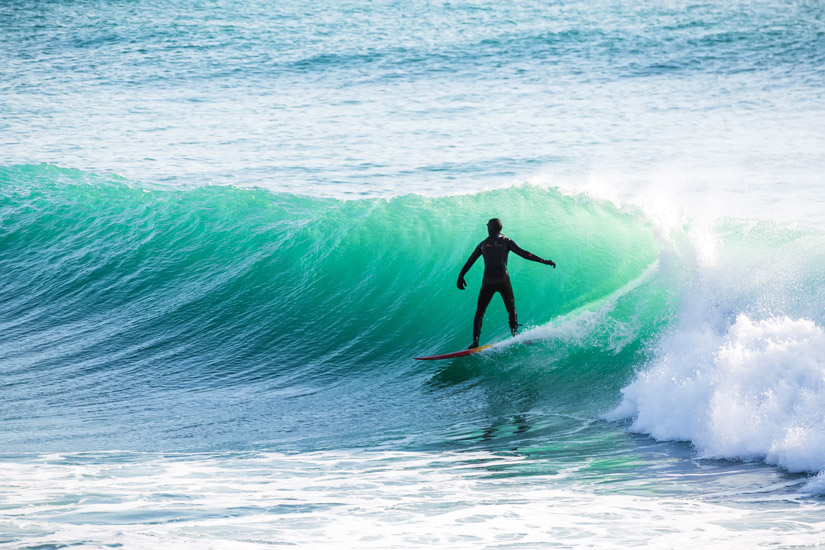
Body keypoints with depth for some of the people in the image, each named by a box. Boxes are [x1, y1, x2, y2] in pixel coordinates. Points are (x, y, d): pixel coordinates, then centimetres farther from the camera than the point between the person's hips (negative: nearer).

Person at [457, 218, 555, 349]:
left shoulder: (483, 244, 11)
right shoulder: (506, 241, 5)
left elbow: (470, 261, 14)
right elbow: (524, 254, -2)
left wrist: (461, 276, 25)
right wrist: (544, 261, 1)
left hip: (488, 281, 1)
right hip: (503, 280, -1)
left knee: (480, 311, 10)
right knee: (511, 309, 15)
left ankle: (475, 340, -5)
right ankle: (515, 335, -3)